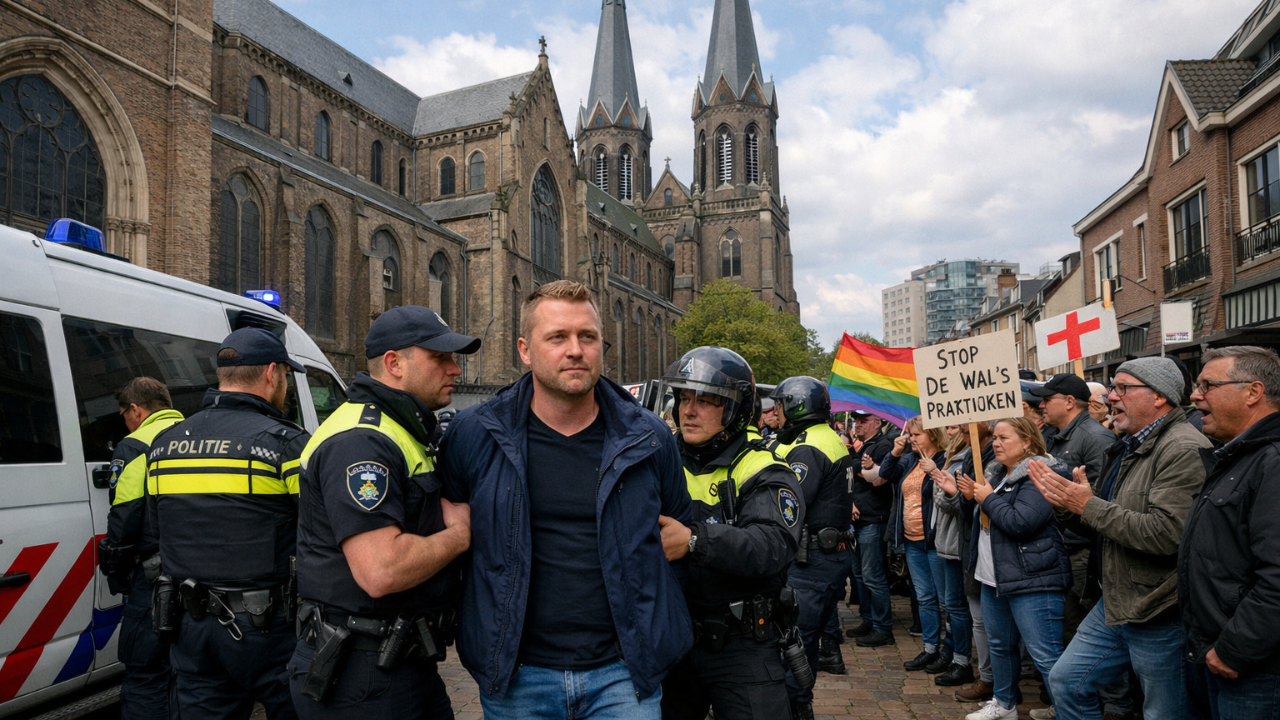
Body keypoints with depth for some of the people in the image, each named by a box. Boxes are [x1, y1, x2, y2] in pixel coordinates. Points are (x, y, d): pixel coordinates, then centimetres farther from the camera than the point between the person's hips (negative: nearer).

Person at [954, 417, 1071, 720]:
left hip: (1032, 581, -10)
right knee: (999, 644, 19)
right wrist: (972, 498, 6)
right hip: (994, 578, 10)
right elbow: (986, 520, 25)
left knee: (1045, 654, -7)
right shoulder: (998, 474, 14)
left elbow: (1020, 523, -26)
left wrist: (988, 498, -13)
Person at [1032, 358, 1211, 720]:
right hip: (1113, 605, 9)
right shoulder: (1128, 448, 13)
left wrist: (1089, 506, -21)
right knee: (1066, 682, 14)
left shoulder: (1184, 449, -18)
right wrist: (1068, 506, -3)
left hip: (1158, 615, -9)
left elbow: (1166, 534, -30)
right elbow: (1102, 527, 18)